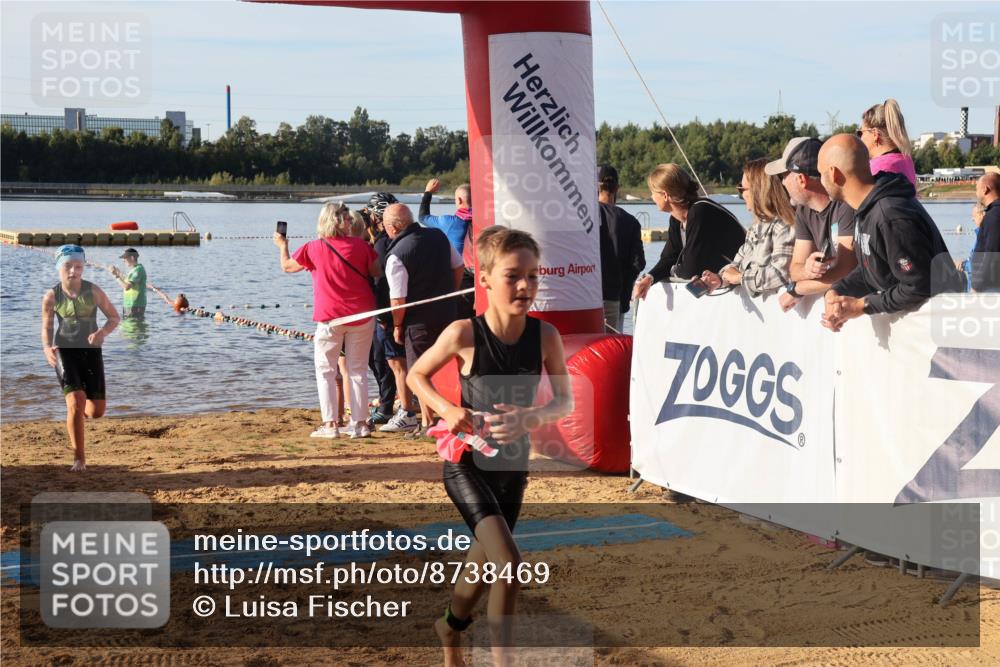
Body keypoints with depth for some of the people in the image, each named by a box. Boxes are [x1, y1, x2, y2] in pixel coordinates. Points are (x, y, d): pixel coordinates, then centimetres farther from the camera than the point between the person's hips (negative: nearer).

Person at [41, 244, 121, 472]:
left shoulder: (93, 291, -9)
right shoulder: (52, 297, -7)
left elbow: (114, 317, 0)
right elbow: (46, 327, 6)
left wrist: (102, 332, -20)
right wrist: (47, 348, -15)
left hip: (91, 350, 1)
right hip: (65, 351, -1)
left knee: (97, 412, 0)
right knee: (75, 403, -18)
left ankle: (79, 410, 41)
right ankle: (79, 458, -3)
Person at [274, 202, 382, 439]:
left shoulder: (314, 248, -2)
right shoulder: (360, 244, -2)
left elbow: (287, 266, 11)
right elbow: (376, 272, 5)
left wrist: (282, 246, 31)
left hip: (330, 318, -1)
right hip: (361, 316, 1)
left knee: (325, 370, 7)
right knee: (358, 370, 9)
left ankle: (330, 424, 0)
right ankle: (359, 423, 7)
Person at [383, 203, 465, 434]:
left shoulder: (396, 255, -18)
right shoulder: (438, 235, 2)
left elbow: (398, 299, -18)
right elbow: (459, 266, 11)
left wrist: (397, 326, -3)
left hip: (420, 321, -7)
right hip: (447, 313, 7)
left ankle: (427, 423, 9)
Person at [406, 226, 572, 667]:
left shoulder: (545, 336, -12)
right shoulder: (464, 334, -19)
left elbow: (565, 402, -3)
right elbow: (416, 375, -3)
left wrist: (531, 418, -23)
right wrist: (446, 410, -20)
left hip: (513, 463, 5)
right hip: (466, 461, -4)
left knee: (485, 557, 23)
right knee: (508, 562, -21)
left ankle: (452, 628, 51)